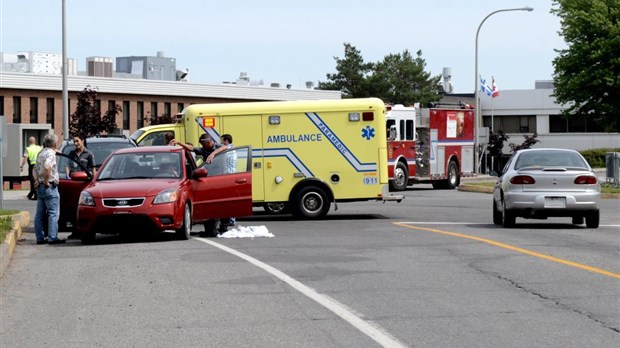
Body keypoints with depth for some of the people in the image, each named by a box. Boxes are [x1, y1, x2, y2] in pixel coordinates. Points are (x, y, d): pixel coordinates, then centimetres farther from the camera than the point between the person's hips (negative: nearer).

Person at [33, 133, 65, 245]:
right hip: (49, 187, -9)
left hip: (40, 187, 9)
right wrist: (47, 181, -20)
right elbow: (47, 167, -29)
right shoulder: (50, 154, -13)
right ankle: (53, 238, -10)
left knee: (40, 214, 9)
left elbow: (35, 169, 21)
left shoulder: (41, 153, 16)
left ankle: (40, 238, 12)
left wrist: (37, 180, 9)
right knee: (53, 213, -7)